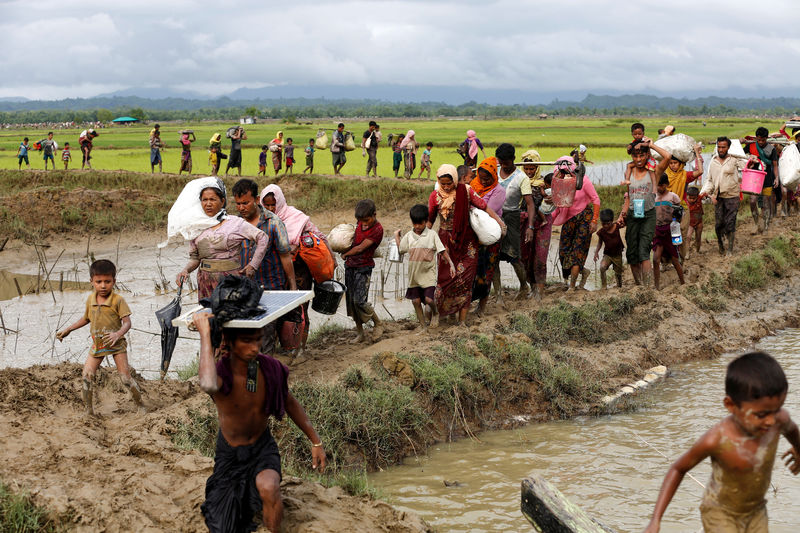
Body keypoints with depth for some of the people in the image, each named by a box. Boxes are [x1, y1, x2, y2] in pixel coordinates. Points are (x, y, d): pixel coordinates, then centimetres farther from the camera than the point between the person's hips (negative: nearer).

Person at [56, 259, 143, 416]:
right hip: (97, 344, 5)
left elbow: (127, 322, -18)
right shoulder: (90, 300, 3)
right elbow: (86, 318, 21)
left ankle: (140, 406, 11)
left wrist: (118, 334, -37)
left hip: (116, 344, -5)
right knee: (86, 376, -5)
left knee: (126, 377, -6)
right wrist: (68, 330, 21)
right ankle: (89, 411, 5)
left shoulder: (118, 300, -14)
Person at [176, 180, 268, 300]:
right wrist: (185, 270, -6)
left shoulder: (235, 223, 0)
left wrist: (253, 265, -2)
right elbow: (194, 258, 14)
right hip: (206, 282, 3)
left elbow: (262, 237, 2)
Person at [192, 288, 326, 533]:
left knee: (268, 488, -34)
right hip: (231, 454, -1)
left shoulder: (270, 369, -19)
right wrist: (204, 335, -53)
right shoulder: (219, 374, -31)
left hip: (263, 446, 1)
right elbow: (209, 386, -61)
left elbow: (290, 403, 2)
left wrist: (316, 442, 6)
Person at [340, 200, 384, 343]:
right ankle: (360, 333, 14)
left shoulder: (377, 229, -15)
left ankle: (378, 324, 9)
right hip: (350, 266, 7)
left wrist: (345, 254, -1)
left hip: (364, 267, -7)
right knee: (351, 300, 5)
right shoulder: (360, 222, 7)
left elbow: (360, 248, -14)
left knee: (359, 301, -14)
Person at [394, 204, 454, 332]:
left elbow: (442, 251, -3)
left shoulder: (432, 235, -3)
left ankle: (435, 313, 20)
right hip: (414, 274, 3)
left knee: (429, 299, -14)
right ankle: (423, 325, 19)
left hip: (428, 273, -3)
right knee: (416, 300, 4)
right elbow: (401, 250, 18)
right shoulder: (409, 236, 6)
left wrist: (451, 264, -10)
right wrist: (397, 236, 18)